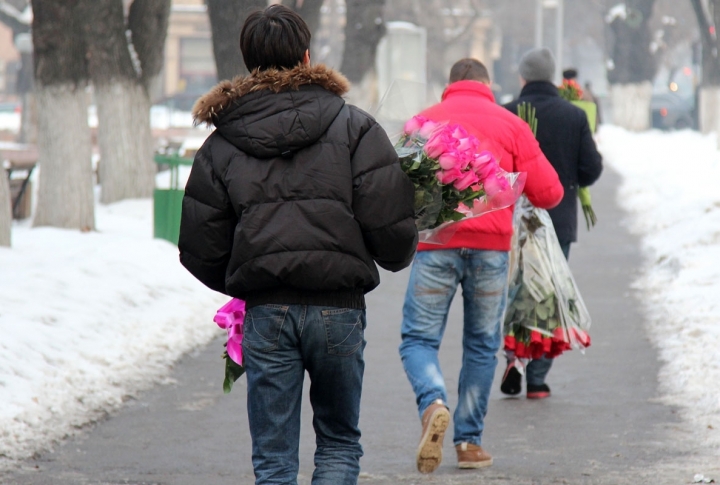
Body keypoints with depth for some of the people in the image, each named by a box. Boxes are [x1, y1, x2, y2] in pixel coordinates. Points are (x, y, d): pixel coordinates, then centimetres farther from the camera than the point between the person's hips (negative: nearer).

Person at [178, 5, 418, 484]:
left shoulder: (221, 144, 7)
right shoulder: (354, 127, 0)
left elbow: (200, 251, 7)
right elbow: (390, 224, -7)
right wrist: (397, 256, 16)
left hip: (265, 313, 1)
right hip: (339, 305, -1)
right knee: (340, 443, 13)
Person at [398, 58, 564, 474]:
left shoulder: (423, 122, 8)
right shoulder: (511, 125, 8)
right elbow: (549, 193, 5)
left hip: (435, 242, -1)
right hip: (492, 243, 1)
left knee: (419, 338, 5)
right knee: (482, 344, 13)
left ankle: (433, 404, -24)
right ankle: (470, 441, 14)